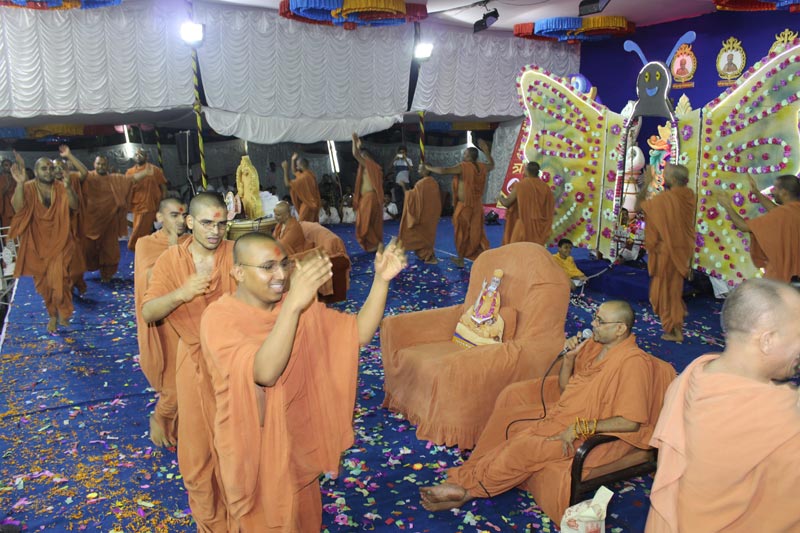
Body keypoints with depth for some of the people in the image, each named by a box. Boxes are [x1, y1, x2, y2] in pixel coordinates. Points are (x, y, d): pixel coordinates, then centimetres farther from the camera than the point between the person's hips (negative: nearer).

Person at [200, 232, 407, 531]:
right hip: (253, 444, -5)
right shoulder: (219, 317, -22)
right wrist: (292, 304, -48)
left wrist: (381, 279, -22)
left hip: (298, 436, 5)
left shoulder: (299, 306, -5)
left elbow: (358, 334, -9)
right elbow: (264, 372, -37)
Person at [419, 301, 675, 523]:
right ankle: (463, 478, -3)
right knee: (506, 418, -2)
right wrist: (569, 357, -5)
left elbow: (631, 422, -23)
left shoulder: (634, 363, -20)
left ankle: (465, 487, -12)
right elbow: (565, 388, 13)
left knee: (527, 447, -27)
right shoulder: (594, 344, 5)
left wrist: (580, 427, -25)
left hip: (595, 434, -9)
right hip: (560, 414, 9)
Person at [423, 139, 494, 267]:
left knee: (462, 233, 9)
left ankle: (460, 259, 20)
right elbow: (492, 165, 26)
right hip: (477, 205, 6)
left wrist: (428, 168, -9)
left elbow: (443, 171, -24)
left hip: (464, 206, -6)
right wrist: (486, 151, 25)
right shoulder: (481, 167, 2)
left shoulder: (463, 167, -18)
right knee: (477, 232, 13)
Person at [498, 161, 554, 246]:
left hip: (523, 225, -4)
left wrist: (500, 198, 18)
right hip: (539, 226, 4)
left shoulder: (520, 185, -9)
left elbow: (506, 203, -3)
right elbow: (550, 209, 5)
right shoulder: (545, 187, 1)